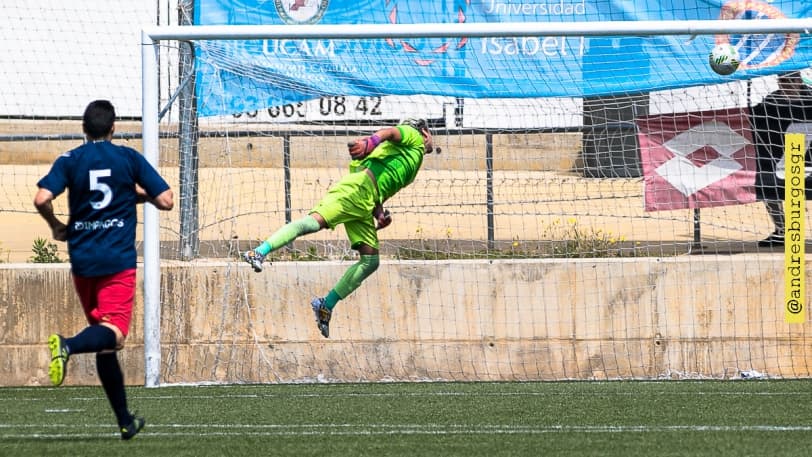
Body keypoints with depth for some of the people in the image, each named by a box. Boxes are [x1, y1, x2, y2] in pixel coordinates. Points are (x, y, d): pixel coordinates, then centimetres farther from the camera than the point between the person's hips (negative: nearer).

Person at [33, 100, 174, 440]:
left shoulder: (69, 161, 3)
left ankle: (125, 421, 16)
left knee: (105, 342, 12)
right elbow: (165, 201, -2)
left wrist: (56, 227, 7)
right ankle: (68, 345, -45)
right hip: (118, 262, -3)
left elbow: (42, 199, -12)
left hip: (82, 260, 3)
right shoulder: (129, 159, 1)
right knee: (114, 333, -13)